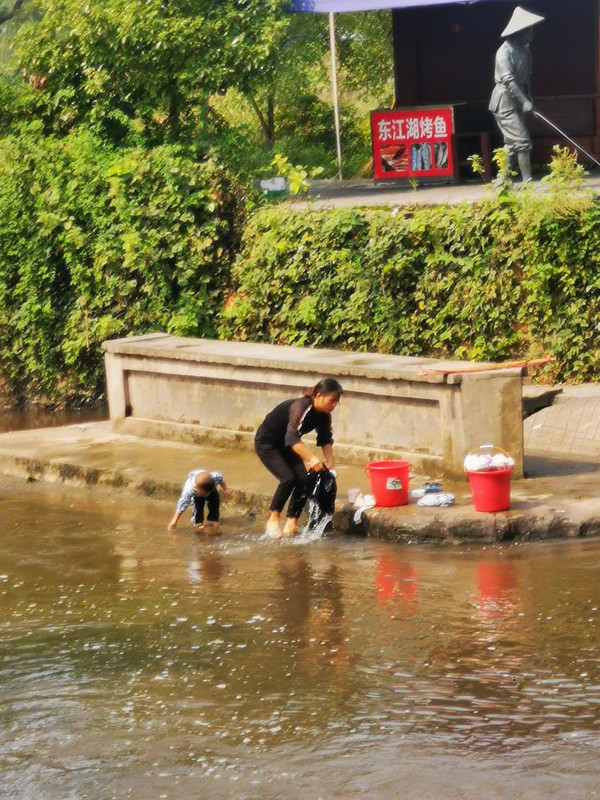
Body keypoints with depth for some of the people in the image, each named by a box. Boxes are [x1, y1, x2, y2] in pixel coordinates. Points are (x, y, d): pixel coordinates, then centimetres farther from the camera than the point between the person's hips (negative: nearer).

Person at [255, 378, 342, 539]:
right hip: (267, 442, -8)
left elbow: (326, 440, 2)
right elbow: (292, 438, -46)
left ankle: (291, 524, -2)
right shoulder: (301, 408, -34)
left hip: (286, 445, 8)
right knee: (288, 479, -23)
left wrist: (330, 463, -12)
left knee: (304, 480, -8)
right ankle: (273, 520, -11)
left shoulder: (323, 414, -9)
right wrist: (311, 459, -57)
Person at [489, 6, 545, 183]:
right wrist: (524, 102, -29)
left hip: (517, 102, 9)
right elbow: (508, 80, -24)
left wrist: (529, 98, 6)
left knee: (512, 143, 11)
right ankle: (527, 181, -13)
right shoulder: (505, 52, -17)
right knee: (522, 141, -13)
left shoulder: (524, 51, 10)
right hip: (505, 103, -9)